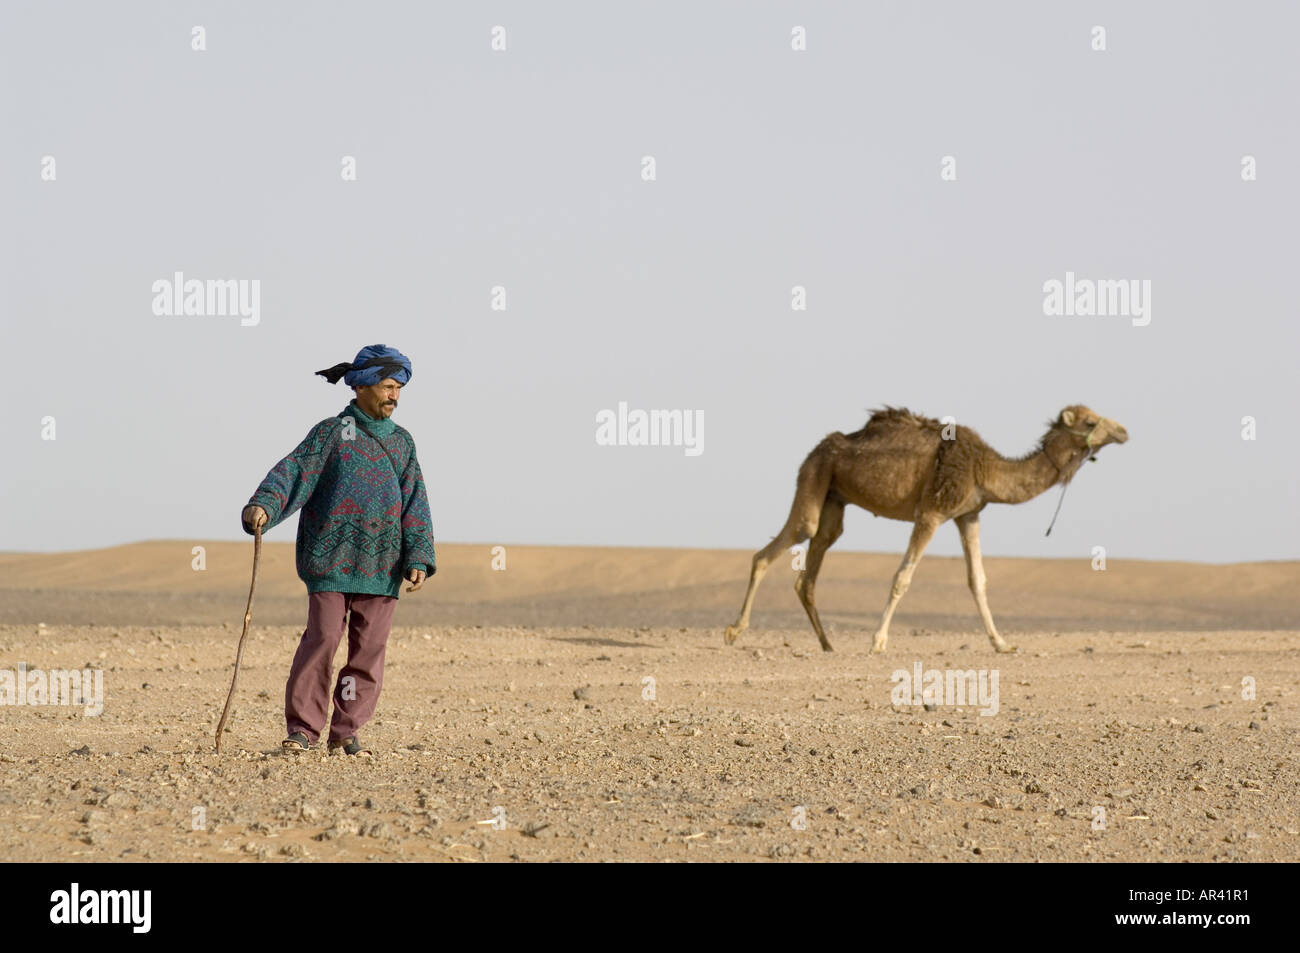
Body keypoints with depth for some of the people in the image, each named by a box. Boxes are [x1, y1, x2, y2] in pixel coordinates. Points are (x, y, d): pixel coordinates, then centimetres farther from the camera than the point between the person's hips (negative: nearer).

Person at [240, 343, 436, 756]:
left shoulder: (401, 443, 15)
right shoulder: (330, 433, 2)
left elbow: (414, 504, 11)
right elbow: (294, 472, -10)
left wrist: (418, 559, 0)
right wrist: (263, 506, -29)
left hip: (380, 566, 4)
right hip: (331, 560, -4)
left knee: (369, 649, 2)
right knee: (322, 638, -9)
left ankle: (346, 731, 10)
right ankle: (303, 728, -1)